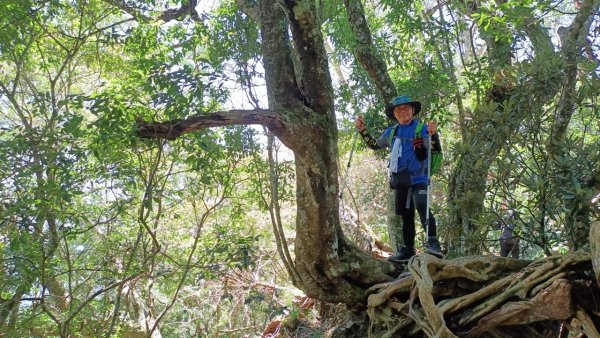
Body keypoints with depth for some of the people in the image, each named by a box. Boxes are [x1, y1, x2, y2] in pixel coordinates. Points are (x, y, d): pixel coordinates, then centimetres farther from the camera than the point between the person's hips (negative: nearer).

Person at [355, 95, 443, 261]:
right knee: (405, 215, 13)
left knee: (422, 207, -29)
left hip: (418, 178, -6)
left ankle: (432, 243, -34)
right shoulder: (391, 132, 12)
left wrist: (433, 134, -31)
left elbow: (436, 150, -12)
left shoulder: (422, 129, -4)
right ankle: (407, 249, 23)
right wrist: (362, 130, 12)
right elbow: (375, 145, 25)